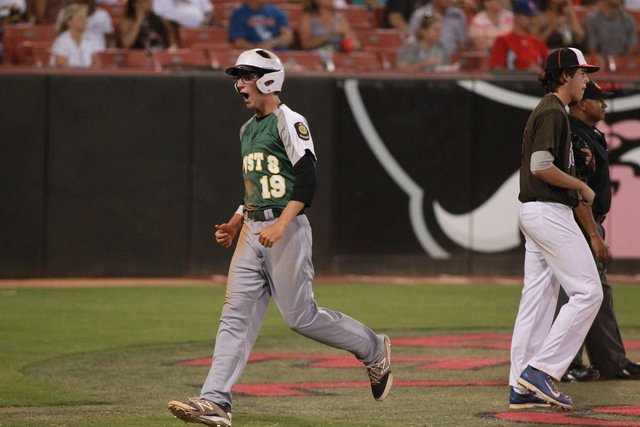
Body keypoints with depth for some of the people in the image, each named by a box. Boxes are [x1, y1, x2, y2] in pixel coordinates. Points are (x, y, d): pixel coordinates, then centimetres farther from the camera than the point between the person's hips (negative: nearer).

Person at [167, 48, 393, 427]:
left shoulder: (289, 122, -9)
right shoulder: (248, 130, 18)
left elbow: (307, 180, -18)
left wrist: (280, 225, -27)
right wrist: (236, 223, 18)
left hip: (287, 230, -8)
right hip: (252, 233, 8)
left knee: (300, 316, -4)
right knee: (237, 315, -1)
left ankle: (374, 349, 17)